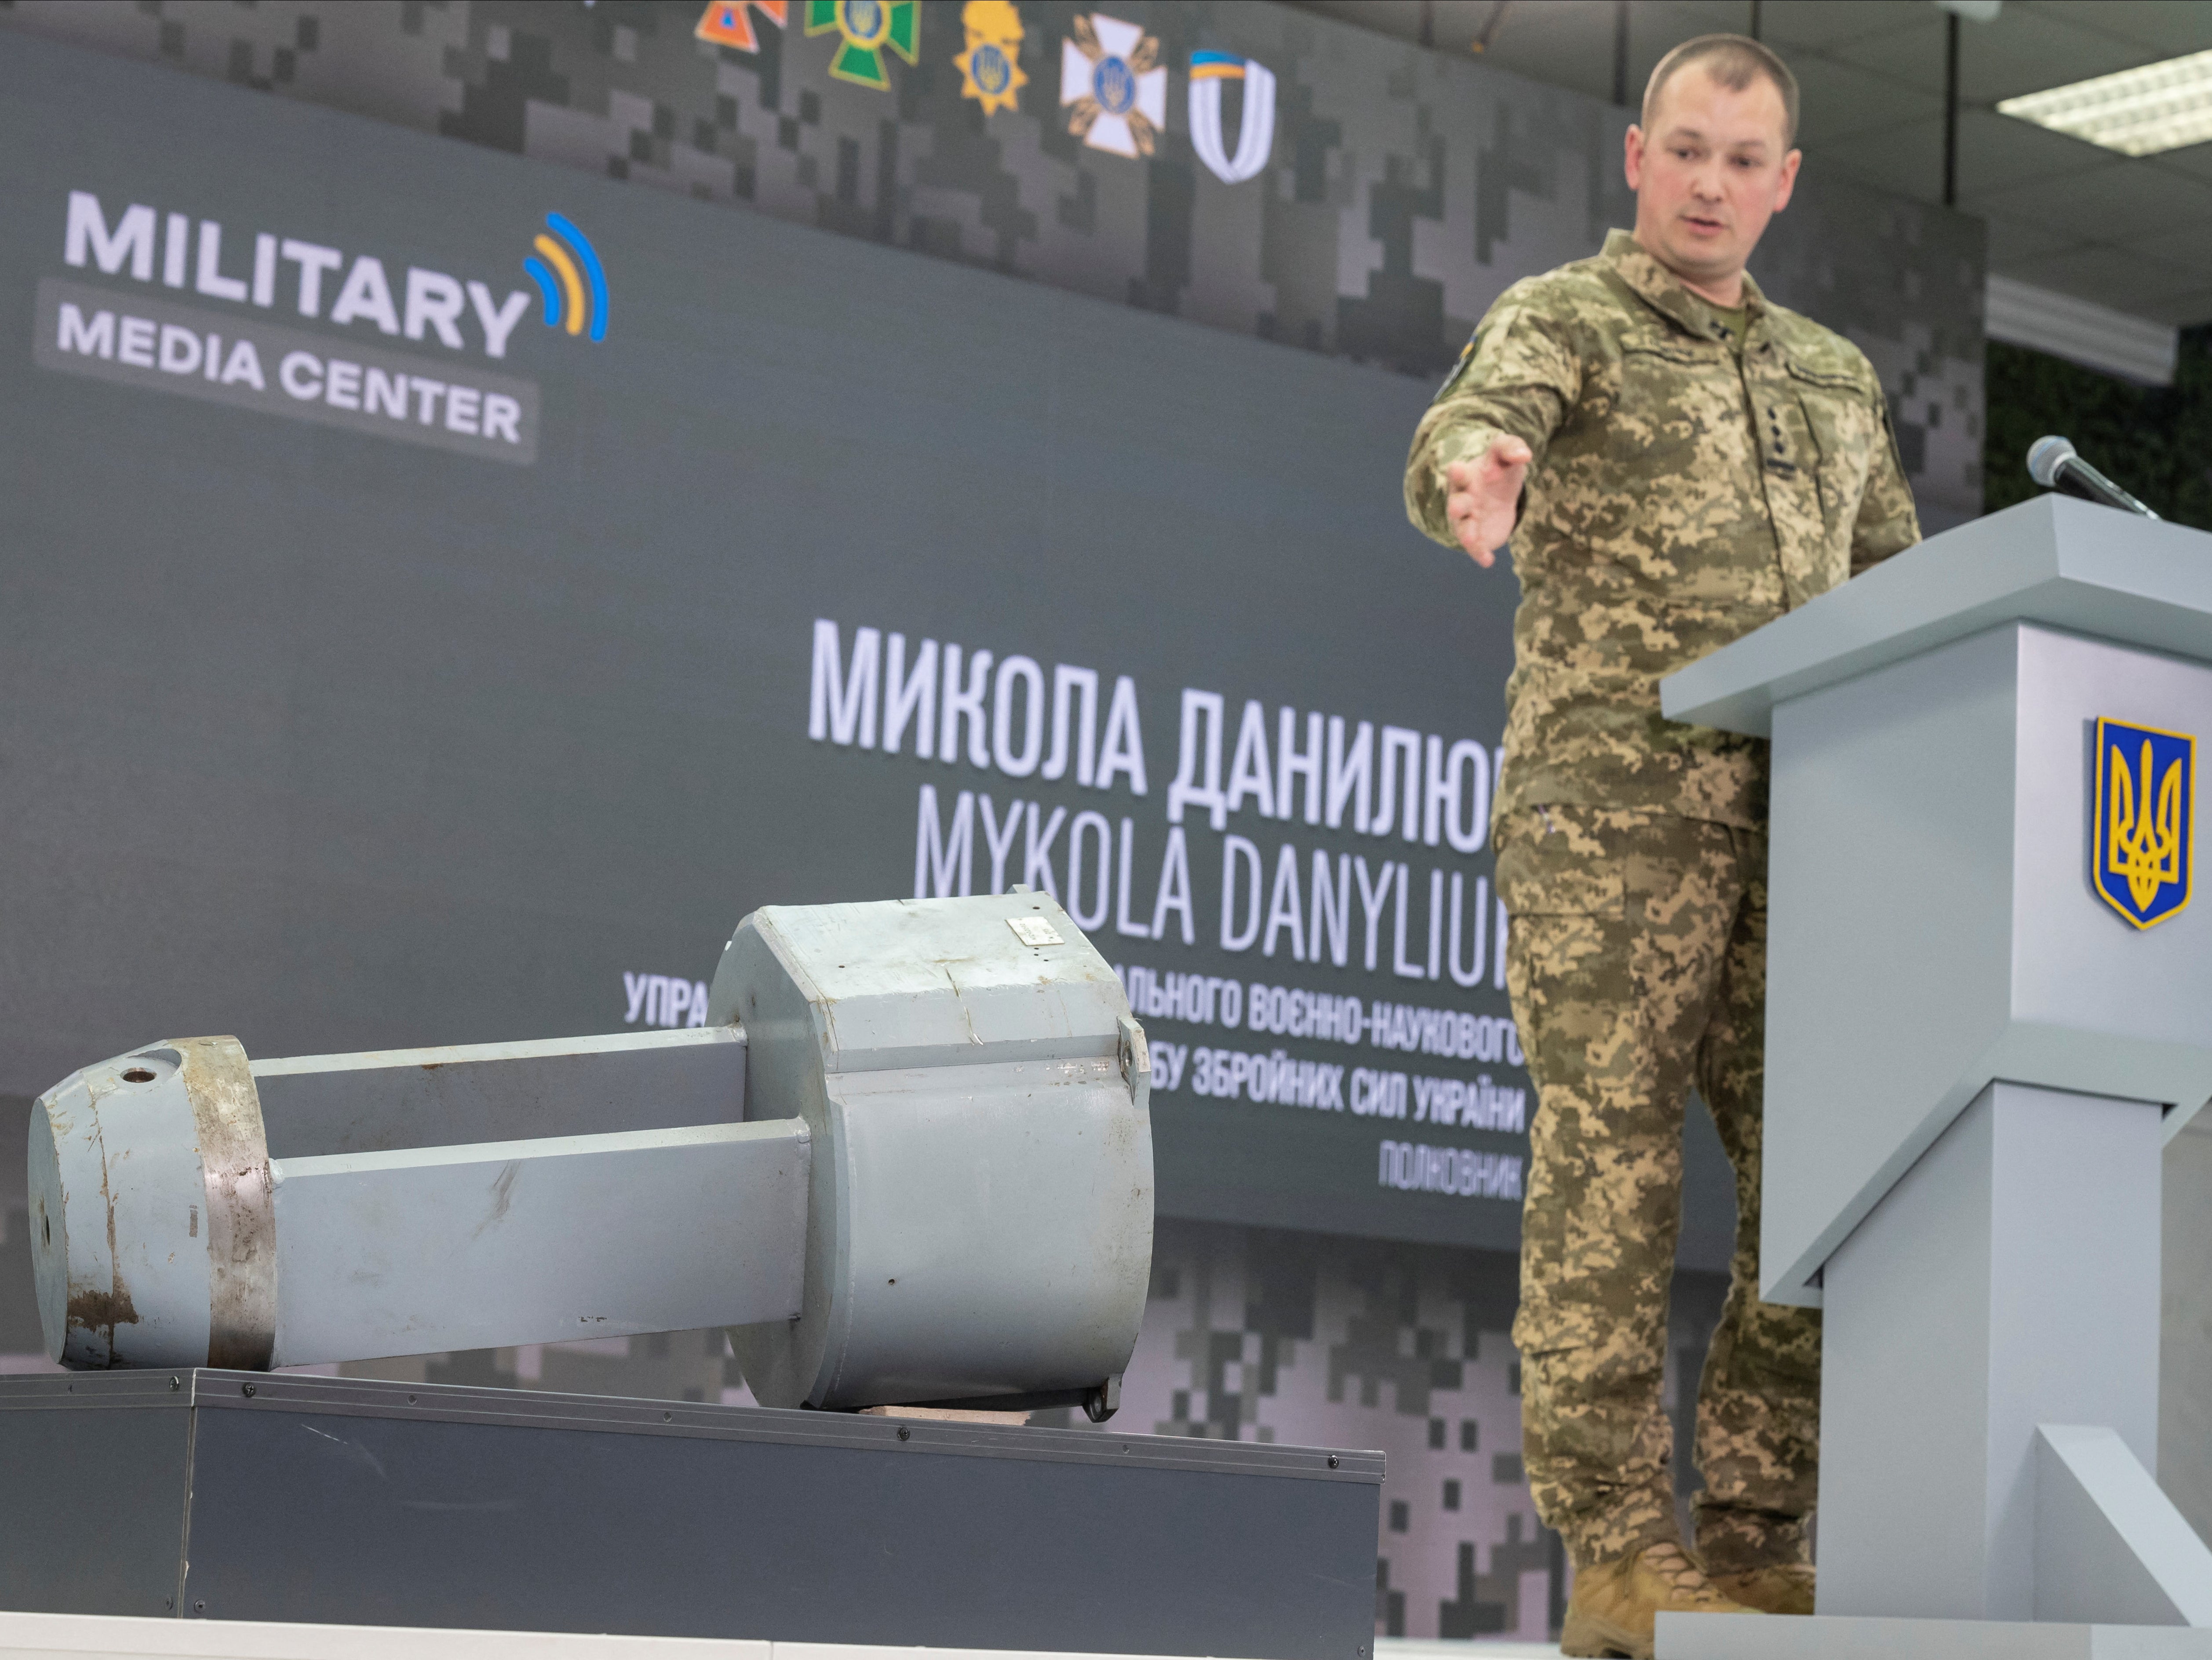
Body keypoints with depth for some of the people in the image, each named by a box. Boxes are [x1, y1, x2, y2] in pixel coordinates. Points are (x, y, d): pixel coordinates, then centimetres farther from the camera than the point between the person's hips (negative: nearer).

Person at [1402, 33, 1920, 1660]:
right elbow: (1467, 432, -17)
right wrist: (1474, 481, -42)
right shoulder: (1560, 323, 5)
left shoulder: (1834, 377, 24)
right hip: (1612, 808, -6)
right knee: (1612, 1179, -8)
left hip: (1795, 834, 6)